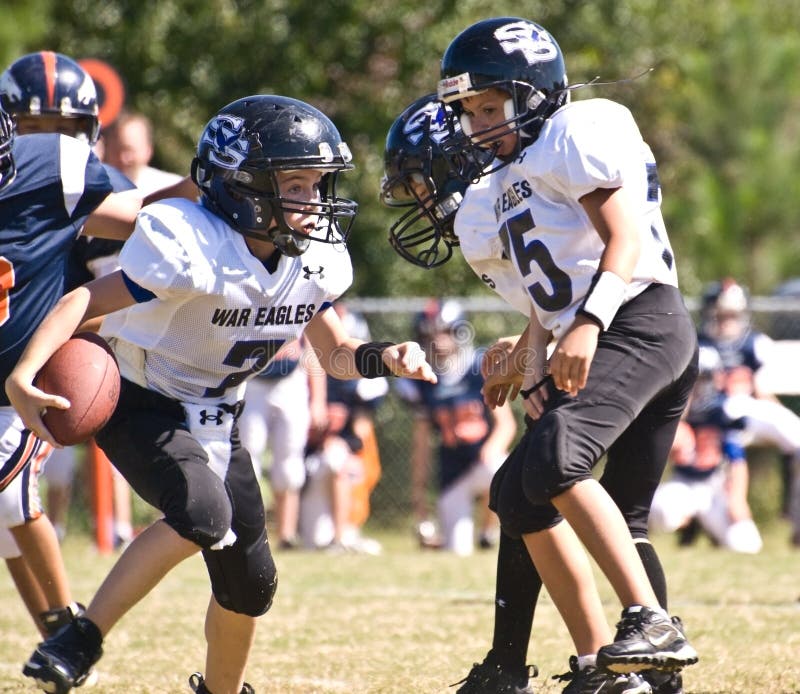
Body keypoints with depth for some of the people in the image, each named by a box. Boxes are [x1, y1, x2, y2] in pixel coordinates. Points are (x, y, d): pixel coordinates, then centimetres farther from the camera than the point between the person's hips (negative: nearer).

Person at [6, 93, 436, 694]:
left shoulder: (314, 262, -6)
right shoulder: (191, 248, -28)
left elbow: (334, 355, 8)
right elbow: (84, 301, -28)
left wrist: (382, 358, -15)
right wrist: (23, 377, -43)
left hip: (216, 421, 7)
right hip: (142, 410, -7)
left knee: (249, 584, 7)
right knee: (202, 514, -33)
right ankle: (81, 641, -21)